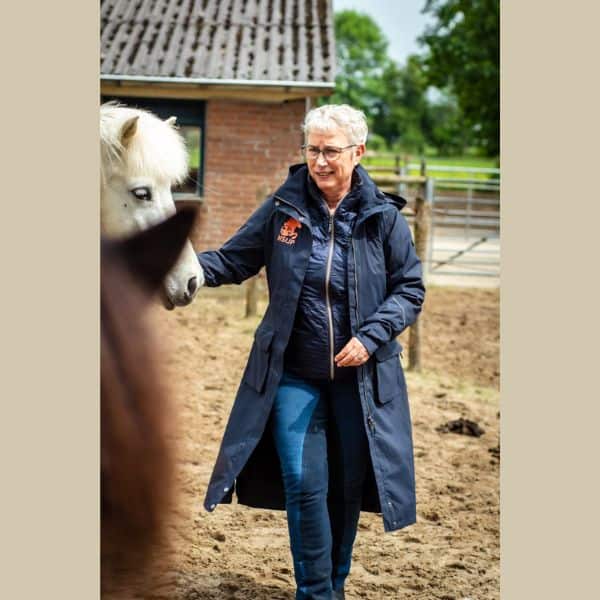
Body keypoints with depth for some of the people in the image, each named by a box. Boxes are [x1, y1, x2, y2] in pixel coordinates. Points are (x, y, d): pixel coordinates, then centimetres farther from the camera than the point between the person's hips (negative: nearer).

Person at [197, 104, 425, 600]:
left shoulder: (384, 217, -5)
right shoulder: (284, 208, -3)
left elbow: (411, 290, -1)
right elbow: (233, 261, 1)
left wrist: (370, 337, -15)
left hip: (359, 376, 0)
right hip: (295, 377, 0)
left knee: (347, 488, 11)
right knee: (304, 486, -6)